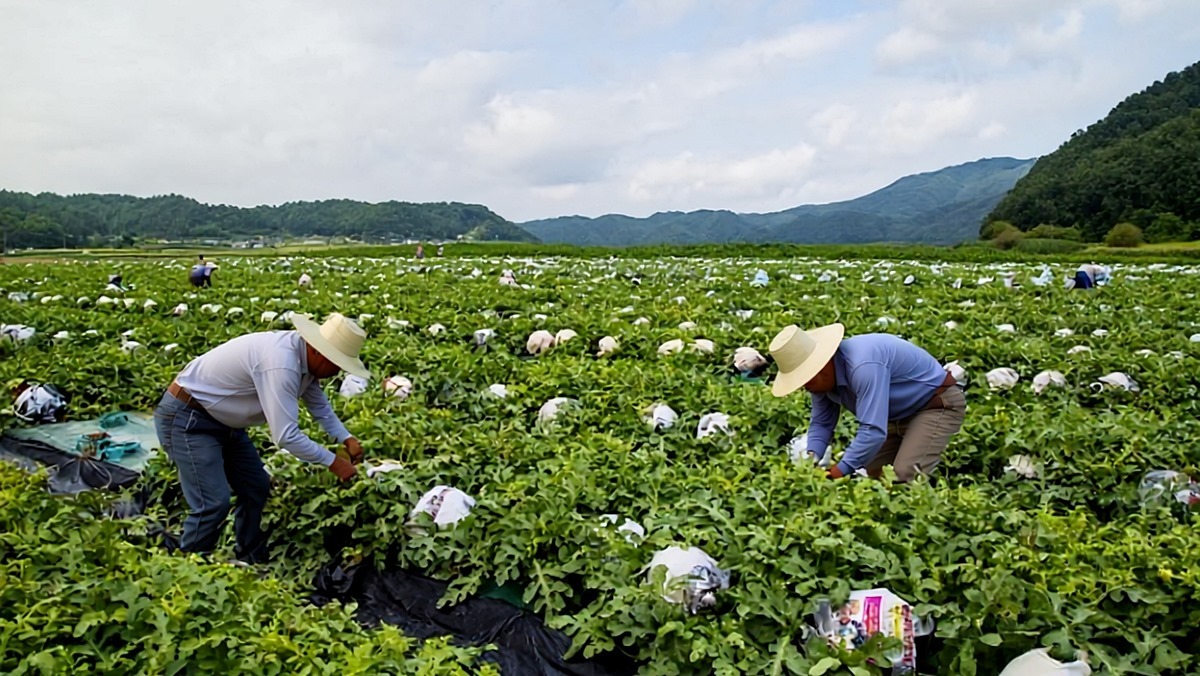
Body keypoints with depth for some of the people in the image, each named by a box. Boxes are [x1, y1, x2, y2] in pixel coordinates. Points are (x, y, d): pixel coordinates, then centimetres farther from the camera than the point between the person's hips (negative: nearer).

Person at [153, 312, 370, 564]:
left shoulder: (305, 356, -5)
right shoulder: (281, 363, -34)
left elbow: (320, 405, 12)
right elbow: (285, 436, -34)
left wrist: (346, 439, 0)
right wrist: (332, 461, -23)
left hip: (221, 419, 10)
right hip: (186, 419, -10)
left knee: (256, 488, 12)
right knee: (214, 504, -15)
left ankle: (251, 563, 27)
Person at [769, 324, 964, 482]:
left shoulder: (863, 366, -37)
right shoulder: (822, 376, -9)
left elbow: (873, 430, -40)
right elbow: (821, 423, -2)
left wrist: (839, 472, -36)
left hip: (939, 404, -9)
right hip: (901, 414, 9)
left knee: (903, 476, -22)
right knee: (868, 474, 4)